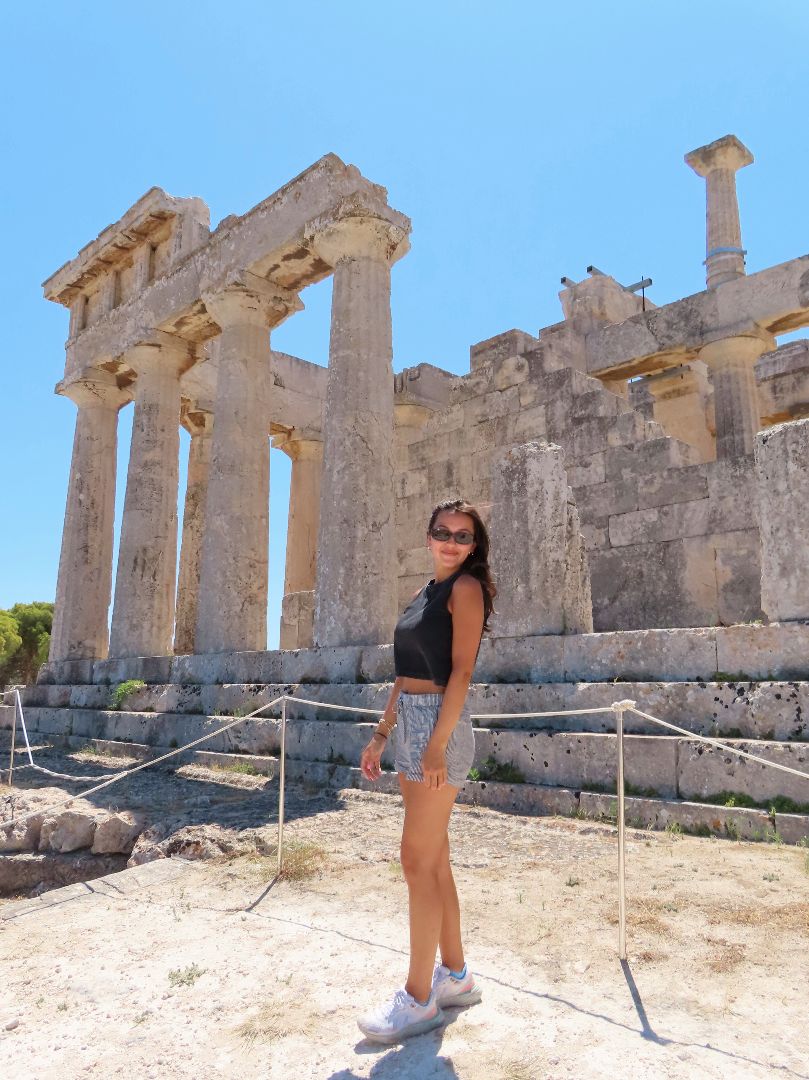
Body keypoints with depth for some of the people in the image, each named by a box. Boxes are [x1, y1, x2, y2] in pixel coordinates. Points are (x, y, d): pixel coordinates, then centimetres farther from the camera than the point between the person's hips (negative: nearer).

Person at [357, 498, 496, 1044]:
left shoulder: (466, 587, -7)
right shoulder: (424, 594, 17)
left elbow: (461, 670, -15)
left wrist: (438, 743, -21)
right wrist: (381, 734, 16)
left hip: (439, 724, -9)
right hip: (409, 724, 9)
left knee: (419, 860, -3)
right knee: (434, 860, 15)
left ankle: (419, 999, 11)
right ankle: (455, 976, 29)